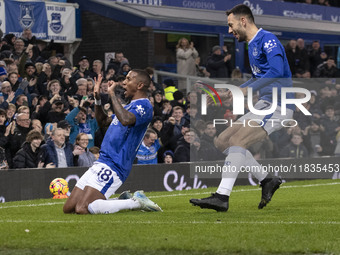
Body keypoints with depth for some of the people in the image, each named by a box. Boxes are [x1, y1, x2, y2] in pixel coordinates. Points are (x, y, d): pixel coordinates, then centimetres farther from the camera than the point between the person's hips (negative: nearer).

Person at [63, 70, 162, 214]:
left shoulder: (144, 106, -9)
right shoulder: (130, 106, 22)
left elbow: (125, 120, -31)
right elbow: (103, 122, 34)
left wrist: (112, 94, -21)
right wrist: (97, 98, 21)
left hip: (113, 167, -10)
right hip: (101, 163, 10)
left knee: (82, 209, -23)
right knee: (68, 208, 6)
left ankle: (137, 202, -9)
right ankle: (124, 200, 13)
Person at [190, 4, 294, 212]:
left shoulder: (267, 39, -11)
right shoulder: (252, 45, 20)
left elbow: (276, 71, -27)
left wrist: (249, 89, -24)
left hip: (278, 105, -10)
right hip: (264, 104, 10)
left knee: (237, 140, -25)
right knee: (222, 141, 7)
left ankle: (222, 197, -30)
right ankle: (267, 180, 9)